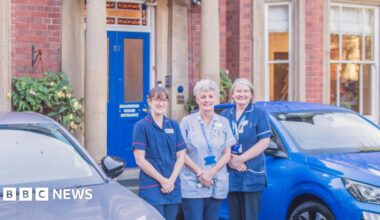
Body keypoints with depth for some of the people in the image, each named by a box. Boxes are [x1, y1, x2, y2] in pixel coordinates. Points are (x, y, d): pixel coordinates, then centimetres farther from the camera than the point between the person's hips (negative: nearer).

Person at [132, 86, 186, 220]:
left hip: (173, 187, 5)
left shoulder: (173, 125, 10)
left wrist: (171, 180, -7)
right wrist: (162, 180, -12)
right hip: (151, 188, -4)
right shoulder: (142, 126, -3)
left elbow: (181, 156, 8)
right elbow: (140, 160, -9)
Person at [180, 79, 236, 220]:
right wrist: (199, 172, -13)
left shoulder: (223, 123, 8)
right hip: (192, 185, -3)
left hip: (217, 185, 3)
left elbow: (227, 153, 5)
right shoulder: (187, 122, 0)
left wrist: (211, 172, -10)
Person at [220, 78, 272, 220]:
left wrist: (241, 158, -14)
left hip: (251, 175, -4)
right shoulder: (225, 115, 13)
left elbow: (264, 142, -8)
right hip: (231, 174, 4)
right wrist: (230, 159, -11)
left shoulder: (260, 114, 1)